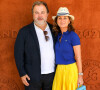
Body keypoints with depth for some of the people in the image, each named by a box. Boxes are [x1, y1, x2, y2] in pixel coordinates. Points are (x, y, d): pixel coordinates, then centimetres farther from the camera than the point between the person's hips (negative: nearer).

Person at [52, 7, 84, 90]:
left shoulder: (73, 36, -13)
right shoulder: (58, 35, 5)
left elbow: (78, 58, -11)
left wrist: (80, 76, -11)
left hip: (70, 70, -5)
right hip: (59, 69, 5)